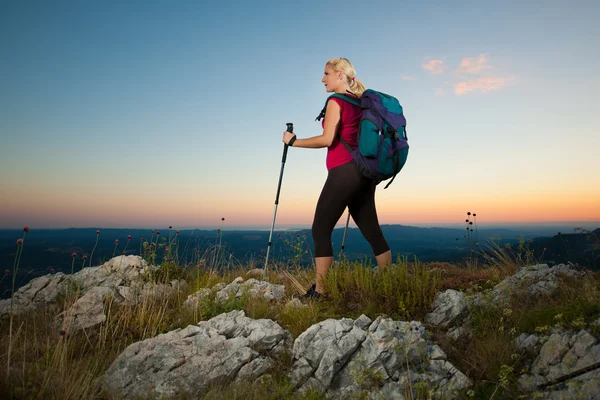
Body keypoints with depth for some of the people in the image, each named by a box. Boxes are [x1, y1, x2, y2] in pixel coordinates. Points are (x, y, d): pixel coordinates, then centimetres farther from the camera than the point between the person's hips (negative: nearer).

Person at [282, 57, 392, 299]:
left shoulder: (336, 101, -5)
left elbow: (327, 139, -14)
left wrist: (293, 141, -6)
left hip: (344, 171, -8)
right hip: (364, 171, 9)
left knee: (320, 229, -4)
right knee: (371, 230, 10)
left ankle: (319, 291, -5)